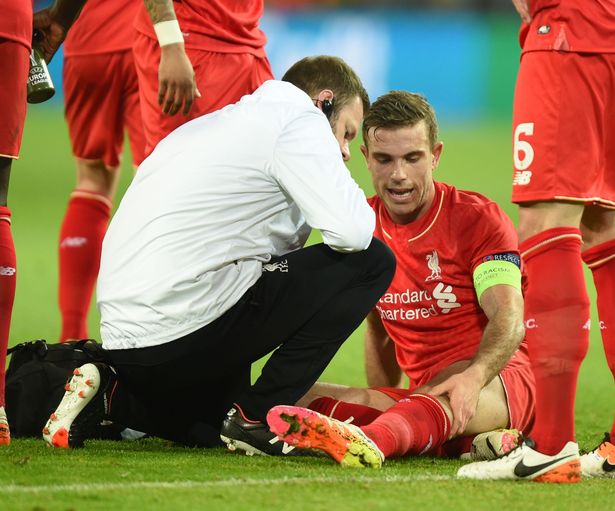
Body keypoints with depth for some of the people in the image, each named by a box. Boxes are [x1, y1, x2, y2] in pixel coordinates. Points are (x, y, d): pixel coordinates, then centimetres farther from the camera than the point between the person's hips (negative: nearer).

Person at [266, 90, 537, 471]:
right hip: (423, 393, 6)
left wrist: (473, 377, -38)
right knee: (303, 396, -19)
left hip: (497, 379, -6)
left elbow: (509, 320, -18)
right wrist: (388, 408, 11)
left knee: (449, 396, -44)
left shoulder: (479, 218, -4)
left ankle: (370, 439, -76)